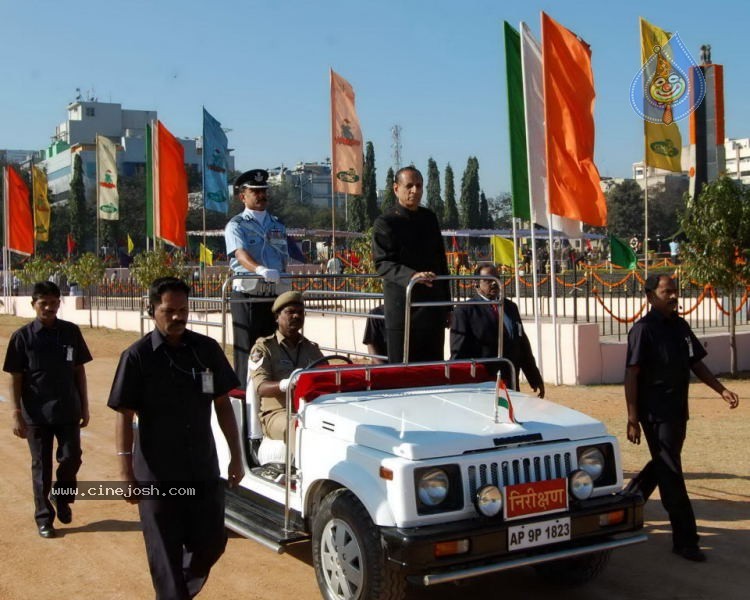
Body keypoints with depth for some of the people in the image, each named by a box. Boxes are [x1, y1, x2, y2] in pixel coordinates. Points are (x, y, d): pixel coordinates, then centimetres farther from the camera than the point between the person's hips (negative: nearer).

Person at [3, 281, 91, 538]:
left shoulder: (71, 332, 1)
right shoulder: (23, 336, -6)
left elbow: (79, 370, 7)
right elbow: (15, 378, -4)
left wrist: (84, 406, 6)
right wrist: (17, 414, -8)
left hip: (68, 410, 2)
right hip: (37, 413, -2)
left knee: (71, 458, 2)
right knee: (41, 467, 7)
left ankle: (61, 496, 31)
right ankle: (44, 518, 20)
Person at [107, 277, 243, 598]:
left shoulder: (207, 349, 2)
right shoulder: (137, 356, -8)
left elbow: (223, 405, 8)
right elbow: (124, 417, -8)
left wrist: (236, 457, 7)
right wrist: (126, 474, -12)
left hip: (204, 469, 4)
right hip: (157, 475, -4)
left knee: (211, 544, 13)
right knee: (165, 556, 5)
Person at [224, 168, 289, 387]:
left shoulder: (278, 225, 17)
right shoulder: (236, 225, -1)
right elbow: (240, 253, -20)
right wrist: (260, 270, -40)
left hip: (274, 295, 5)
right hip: (247, 295, -5)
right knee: (247, 350, -4)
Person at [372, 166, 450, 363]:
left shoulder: (429, 218, 14)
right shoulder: (385, 223, -4)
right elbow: (383, 263, -15)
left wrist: (446, 303, 18)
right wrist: (411, 275, -34)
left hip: (433, 305, 6)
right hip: (401, 308, -6)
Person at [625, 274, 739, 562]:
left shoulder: (680, 327, 9)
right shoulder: (643, 330, -13)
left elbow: (696, 363, 15)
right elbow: (631, 376, -14)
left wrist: (721, 389, 1)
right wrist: (633, 420, -17)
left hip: (678, 410, 8)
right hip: (655, 412, -8)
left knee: (664, 465, 20)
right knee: (671, 474, -4)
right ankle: (684, 540, 2)